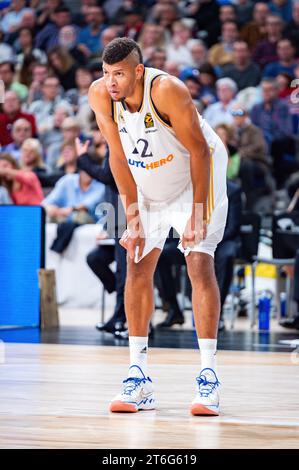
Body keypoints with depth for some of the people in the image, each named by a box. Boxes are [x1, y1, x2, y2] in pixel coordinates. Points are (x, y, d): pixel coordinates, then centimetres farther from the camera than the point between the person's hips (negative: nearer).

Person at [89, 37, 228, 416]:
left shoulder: (167, 91, -33)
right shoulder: (100, 95, -19)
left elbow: (199, 151, -25)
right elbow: (118, 157, -10)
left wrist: (197, 215, -27)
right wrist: (133, 219, -13)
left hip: (196, 176, -5)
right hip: (148, 183, 5)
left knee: (199, 264, -16)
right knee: (137, 267, -1)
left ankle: (209, 376, -16)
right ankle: (139, 378, 2)